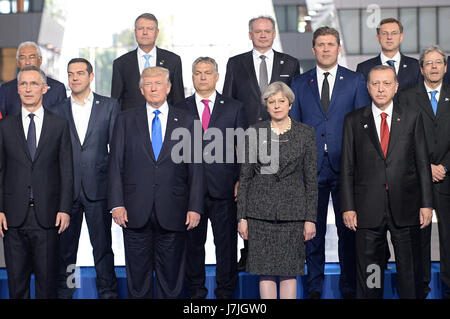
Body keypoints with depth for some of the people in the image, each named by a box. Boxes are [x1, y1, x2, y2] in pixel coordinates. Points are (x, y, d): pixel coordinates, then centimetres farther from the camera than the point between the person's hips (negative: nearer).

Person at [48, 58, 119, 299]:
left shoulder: (109, 106, 5)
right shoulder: (57, 111, 9)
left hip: (98, 187, -1)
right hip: (66, 189, 2)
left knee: (103, 245, 5)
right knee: (65, 246, 8)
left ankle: (108, 291, 16)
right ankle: (63, 291, 20)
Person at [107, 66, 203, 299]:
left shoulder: (185, 121, 7)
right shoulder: (126, 120, 8)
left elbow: (195, 168, 4)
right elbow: (115, 164, 4)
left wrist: (195, 207, -3)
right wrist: (116, 204, -5)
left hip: (173, 214, 0)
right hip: (135, 213, 0)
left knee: (171, 276, 6)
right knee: (137, 273, 6)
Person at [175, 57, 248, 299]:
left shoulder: (234, 108, 7)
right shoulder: (180, 109, 8)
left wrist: (241, 181, -1)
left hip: (224, 188, 0)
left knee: (227, 243, 4)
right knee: (192, 242, 7)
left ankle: (225, 292, 17)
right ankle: (195, 291, 20)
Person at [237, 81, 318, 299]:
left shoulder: (305, 133, 3)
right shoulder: (255, 132, 4)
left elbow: (311, 179, 3)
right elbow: (245, 176, 5)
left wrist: (310, 218, -2)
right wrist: (242, 217, 0)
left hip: (292, 211, 0)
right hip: (261, 210, 1)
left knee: (289, 272, 2)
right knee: (265, 271, 2)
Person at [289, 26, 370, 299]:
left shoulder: (356, 81, 6)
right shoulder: (299, 83, 10)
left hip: (345, 166, -1)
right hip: (311, 168, 1)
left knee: (348, 228, 4)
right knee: (313, 229, 6)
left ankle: (349, 286, 16)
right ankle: (314, 285, 18)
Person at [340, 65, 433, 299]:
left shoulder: (412, 117, 7)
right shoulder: (353, 121, 6)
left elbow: (423, 163, 6)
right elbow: (347, 168, 5)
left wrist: (426, 203, 0)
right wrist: (348, 207, -2)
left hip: (405, 208, 0)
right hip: (368, 209, 0)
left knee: (410, 269, 5)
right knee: (368, 270, 6)